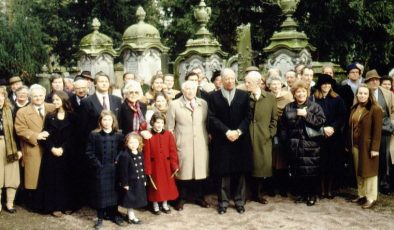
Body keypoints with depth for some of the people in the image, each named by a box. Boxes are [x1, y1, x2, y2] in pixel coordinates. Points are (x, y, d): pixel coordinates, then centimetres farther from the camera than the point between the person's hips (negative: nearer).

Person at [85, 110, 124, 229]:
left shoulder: (119, 135, 1)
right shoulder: (94, 135, -5)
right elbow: (89, 152, -6)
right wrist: (97, 164, -11)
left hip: (114, 169, 2)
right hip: (99, 169, -2)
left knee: (113, 191, 10)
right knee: (100, 192, 5)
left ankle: (113, 214, 25)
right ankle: (100, 217, 17)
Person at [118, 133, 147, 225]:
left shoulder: (140, 154, 3)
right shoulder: (124, 155, -19)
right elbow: (123, 171, -18)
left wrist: (144, 179, 12)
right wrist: (125, 184, -16)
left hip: (139, 182, 7)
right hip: (130, 182, -7)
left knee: (135, 200, 18)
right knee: (130, 200, 7)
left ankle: (130, 214, 35)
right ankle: (131, 217, 22)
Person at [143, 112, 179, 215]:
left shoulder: (168, 134, -4)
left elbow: (173, 151, -3)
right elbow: (146, 154, -8)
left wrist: (175, 165, -8)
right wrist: (148, 169, -9)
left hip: (166, 165, 2)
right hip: (154, 165, -2)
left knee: (167, 184, 13)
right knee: (155, 185, 10)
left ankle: (165, 205, 31)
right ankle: (155, 206, 26)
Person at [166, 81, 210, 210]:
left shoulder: (203, 104, 9)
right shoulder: (174, 104, 1)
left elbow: (208, 123, 13)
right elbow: (170, 127, 3)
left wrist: (208, 136, 7)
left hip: (201, 144, 2)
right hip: (182, 144, -2)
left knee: (200, 170, 5)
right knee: (183, 171, 2)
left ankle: (199, 197, 23)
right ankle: (181, 199, 18)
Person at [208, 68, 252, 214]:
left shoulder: (244, 95, 7)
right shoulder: (213, 96, 3)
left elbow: (248, 116, 2)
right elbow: (212, 118, -5)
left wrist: (238, 131, -12)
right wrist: (227, 131, -14)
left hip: (240, 139, 1)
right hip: (221, 140, -1)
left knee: (240, 172, 7)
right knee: (223, 172, 3)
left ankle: (239, 201, 17)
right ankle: (223, 201, 13)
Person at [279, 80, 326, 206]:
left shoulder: (315, 107, 1)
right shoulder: (288, 108, 9)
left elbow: (321, 122, -11)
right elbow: (283, 127, 8)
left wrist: (306, 115, -16)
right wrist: (285, 141, 2)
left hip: (310, 145, -3)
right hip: (294, 146, 3)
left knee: (311, 171, -2)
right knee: (297, 171, 8)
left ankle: (311, 194, 14)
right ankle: (301, 193, 23)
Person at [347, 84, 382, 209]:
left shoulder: (375, 109, -12)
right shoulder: (354, 108, 10)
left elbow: (377, 131, -15)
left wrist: (375, 148, -18)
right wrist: (348, 144, 11)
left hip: (367, 146, -7)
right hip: (355, 145, 7)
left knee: (369, 171, 2)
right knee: (358, 171, 13)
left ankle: (371, 198, 12)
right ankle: (361, 195, 25)